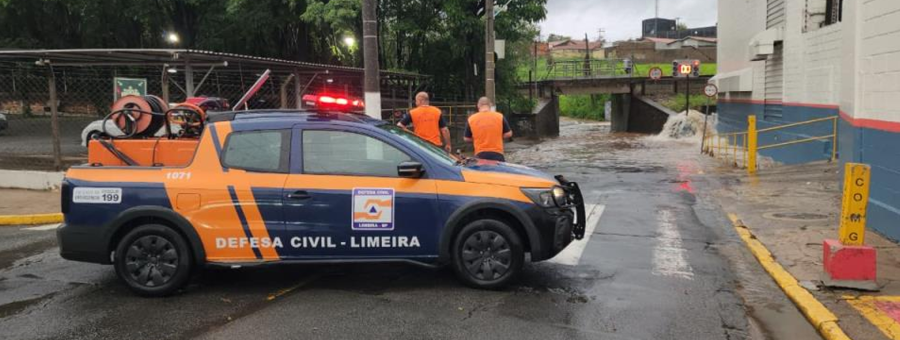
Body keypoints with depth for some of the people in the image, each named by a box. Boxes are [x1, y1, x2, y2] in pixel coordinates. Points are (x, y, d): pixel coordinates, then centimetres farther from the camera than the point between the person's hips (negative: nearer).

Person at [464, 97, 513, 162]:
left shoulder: (471, 119, 0)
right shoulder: (500, 117, -2)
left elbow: (467, 138, 8)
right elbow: (508, 134, 4)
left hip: (480, 154, 1)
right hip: (497, 153, -1)